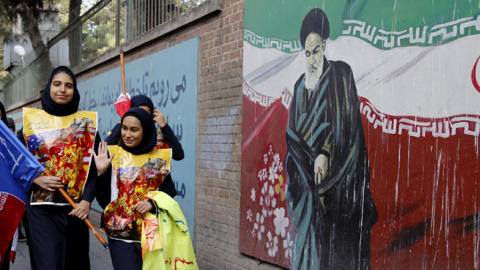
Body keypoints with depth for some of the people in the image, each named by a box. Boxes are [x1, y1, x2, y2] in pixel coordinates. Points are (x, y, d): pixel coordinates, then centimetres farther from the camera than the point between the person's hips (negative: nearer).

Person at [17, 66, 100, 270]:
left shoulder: (86, 122, 5)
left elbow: (95, 165, 1)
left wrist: (87, 200, -10)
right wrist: (36, 179, -12)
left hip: (76, 208, 2)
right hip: (41, 207, -1)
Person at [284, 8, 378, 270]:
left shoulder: (340, 74, -1)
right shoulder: (300, 85, 15)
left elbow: (347, 124, -8)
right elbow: (292, 133, 13)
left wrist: (326, 154, -17)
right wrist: (310, 159, -3)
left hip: (335, 178, -5)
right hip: (307, 176, 5)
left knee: (335, 244, -5)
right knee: (308, 239, 4)